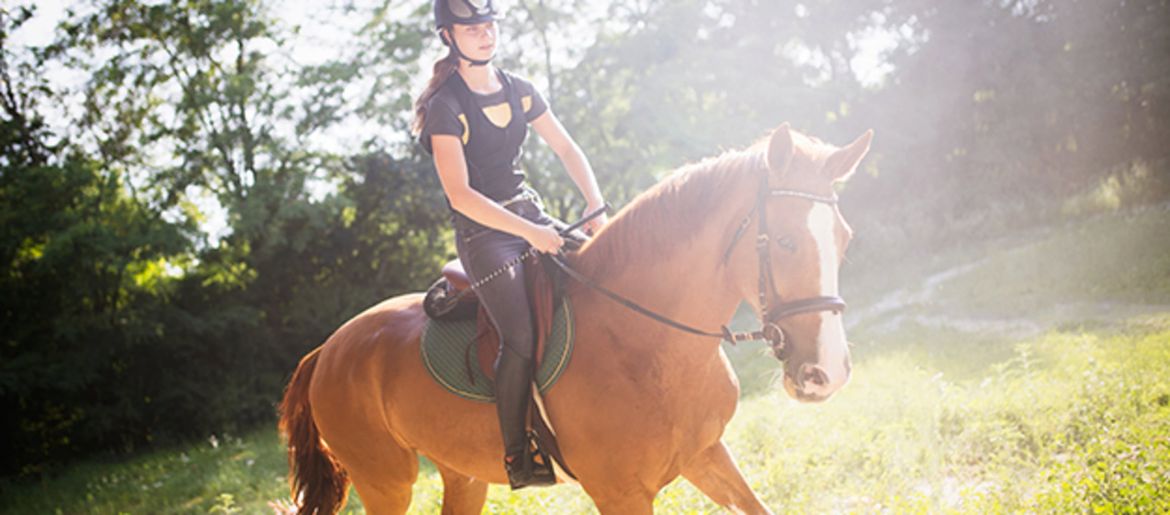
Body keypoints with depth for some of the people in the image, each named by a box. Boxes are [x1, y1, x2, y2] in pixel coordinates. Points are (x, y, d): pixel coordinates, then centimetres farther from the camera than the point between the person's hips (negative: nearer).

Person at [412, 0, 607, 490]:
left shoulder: (517, 90, 9)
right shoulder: (446, 105, -11)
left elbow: (566, 149, 14)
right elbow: (461, 195, -19)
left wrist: (597, 209, -1)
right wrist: (530, 233, -24)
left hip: (530, 211, 7)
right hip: (483, 232, -7)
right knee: (522, 336, -23)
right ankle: (516, 456, -11)